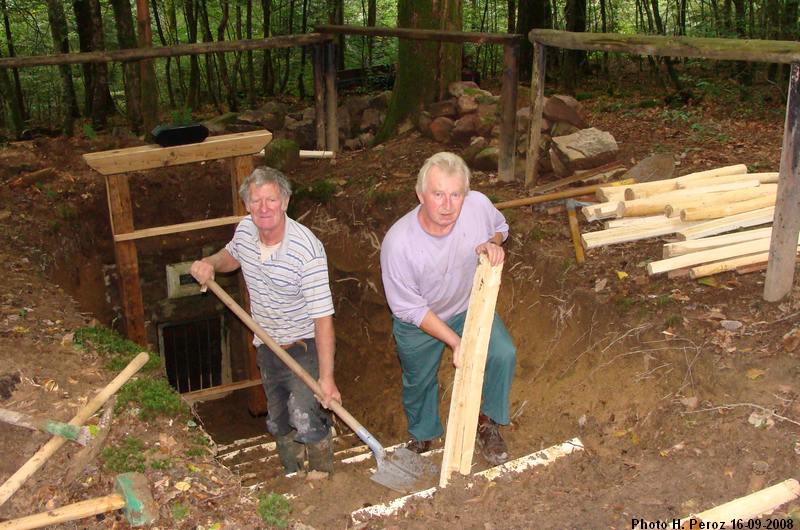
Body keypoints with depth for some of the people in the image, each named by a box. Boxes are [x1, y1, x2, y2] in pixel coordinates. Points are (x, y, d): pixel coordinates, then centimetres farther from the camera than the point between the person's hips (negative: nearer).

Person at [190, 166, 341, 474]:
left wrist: (326, 377, -32)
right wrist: (210, 264, -7)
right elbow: (232, 255, 16)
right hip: (267, 345, 7)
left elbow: (323, 317, -29)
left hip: (302, 346, -6)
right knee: (278, 423, 20)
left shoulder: (308, 250, -30)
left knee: (306, 423, -22)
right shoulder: (245, 230, -10)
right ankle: (293, 480, 44)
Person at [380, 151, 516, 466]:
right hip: (418, 322, -2)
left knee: (504, 355, -19)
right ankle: (422, 436, 52)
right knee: (419, 382, 19)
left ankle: (487, 422, 9)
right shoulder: (397, 243, -37)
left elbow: (500, 227, 0)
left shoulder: (478, 205, -28)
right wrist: (456, 342, -26)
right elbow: (410, 309, -24)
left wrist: (493, 243, -24)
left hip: (469, 304, 2)